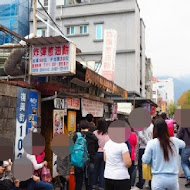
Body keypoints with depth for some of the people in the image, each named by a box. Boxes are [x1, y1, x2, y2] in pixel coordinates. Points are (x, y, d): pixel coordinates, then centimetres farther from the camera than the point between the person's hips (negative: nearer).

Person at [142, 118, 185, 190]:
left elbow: (145, 160, -5)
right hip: (173, 178, 3)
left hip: (158, 178, -3)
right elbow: (183, 144, 24)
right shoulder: (175, 141, 0)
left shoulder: (152, 143, -11)